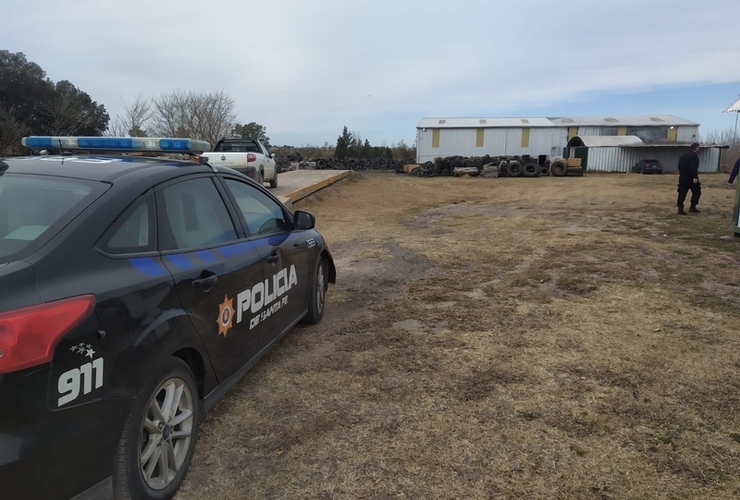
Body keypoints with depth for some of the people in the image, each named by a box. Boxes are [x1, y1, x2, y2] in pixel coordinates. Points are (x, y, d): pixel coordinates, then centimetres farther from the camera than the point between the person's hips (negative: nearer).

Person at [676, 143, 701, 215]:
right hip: (690, 178, -7)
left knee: (682, 193, 4)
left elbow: (679, 166, 20)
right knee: (696, 192, 9)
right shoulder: (694, 156, -11)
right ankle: (692, 207, 6)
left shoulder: (683, 156, 14)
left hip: (682, 177, 7)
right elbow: (694, 168, -21)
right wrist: (695, 177, -24)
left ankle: (680, 209, -2)